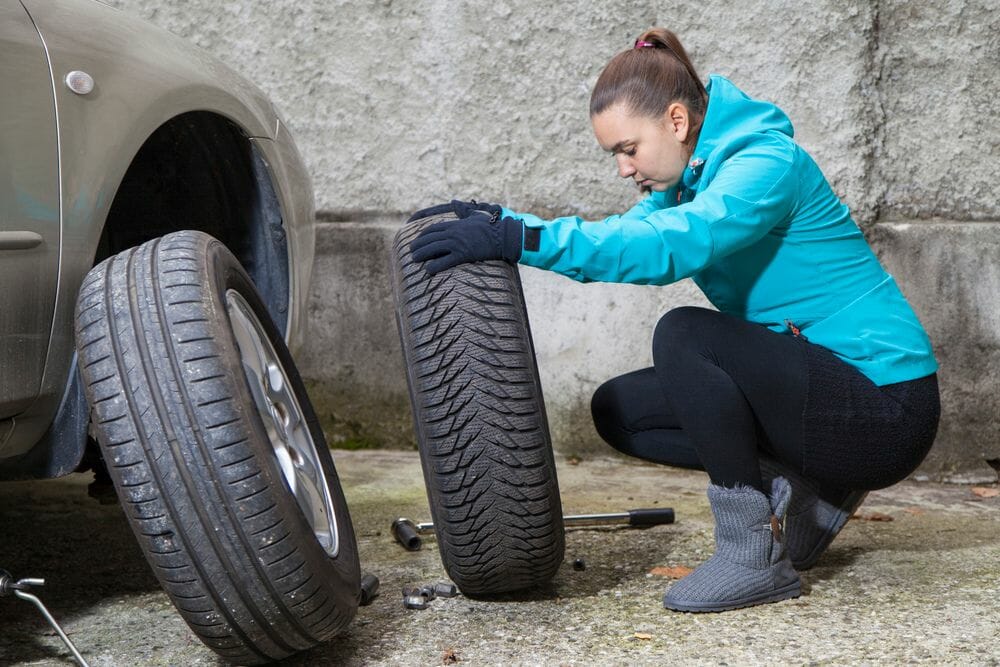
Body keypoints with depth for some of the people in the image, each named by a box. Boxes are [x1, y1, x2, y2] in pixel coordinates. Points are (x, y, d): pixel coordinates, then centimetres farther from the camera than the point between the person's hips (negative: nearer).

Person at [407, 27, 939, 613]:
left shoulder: (768, 162, -20)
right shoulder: (694, 173, 9)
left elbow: (670, 244, -36)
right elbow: (626, 235, 3)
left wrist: (525, 239, -39)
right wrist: (503, 222, -10)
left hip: (886, 408, -9)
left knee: (683, 334, -28)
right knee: (618, 410, 5)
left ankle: (755, 555, -19)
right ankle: (807, 487, 5)